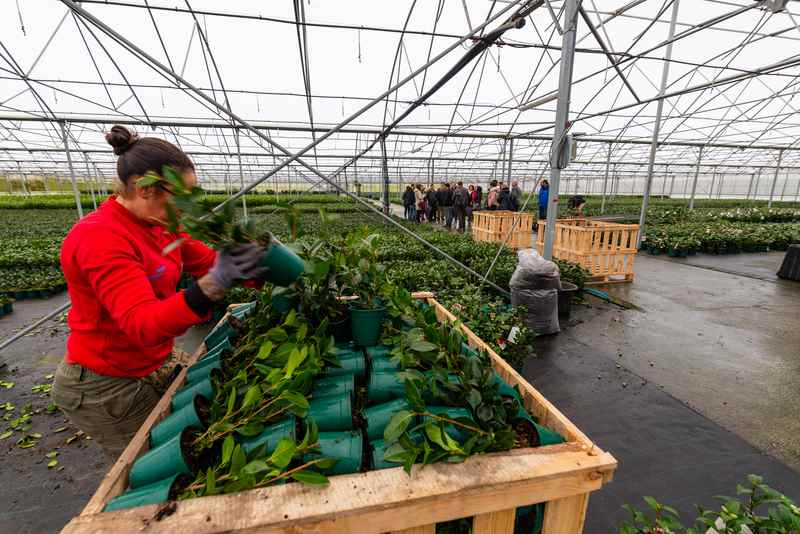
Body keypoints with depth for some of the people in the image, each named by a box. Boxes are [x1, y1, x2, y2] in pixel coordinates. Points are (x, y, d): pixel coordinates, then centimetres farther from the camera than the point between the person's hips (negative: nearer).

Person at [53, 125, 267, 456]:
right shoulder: (101, 237, -27)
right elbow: (143, 325, -37)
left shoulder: (162, 227, -2)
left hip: (151, 368, 7)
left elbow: (211, 262, -1)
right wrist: (212, 286, -53)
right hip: (105, 387, -7)